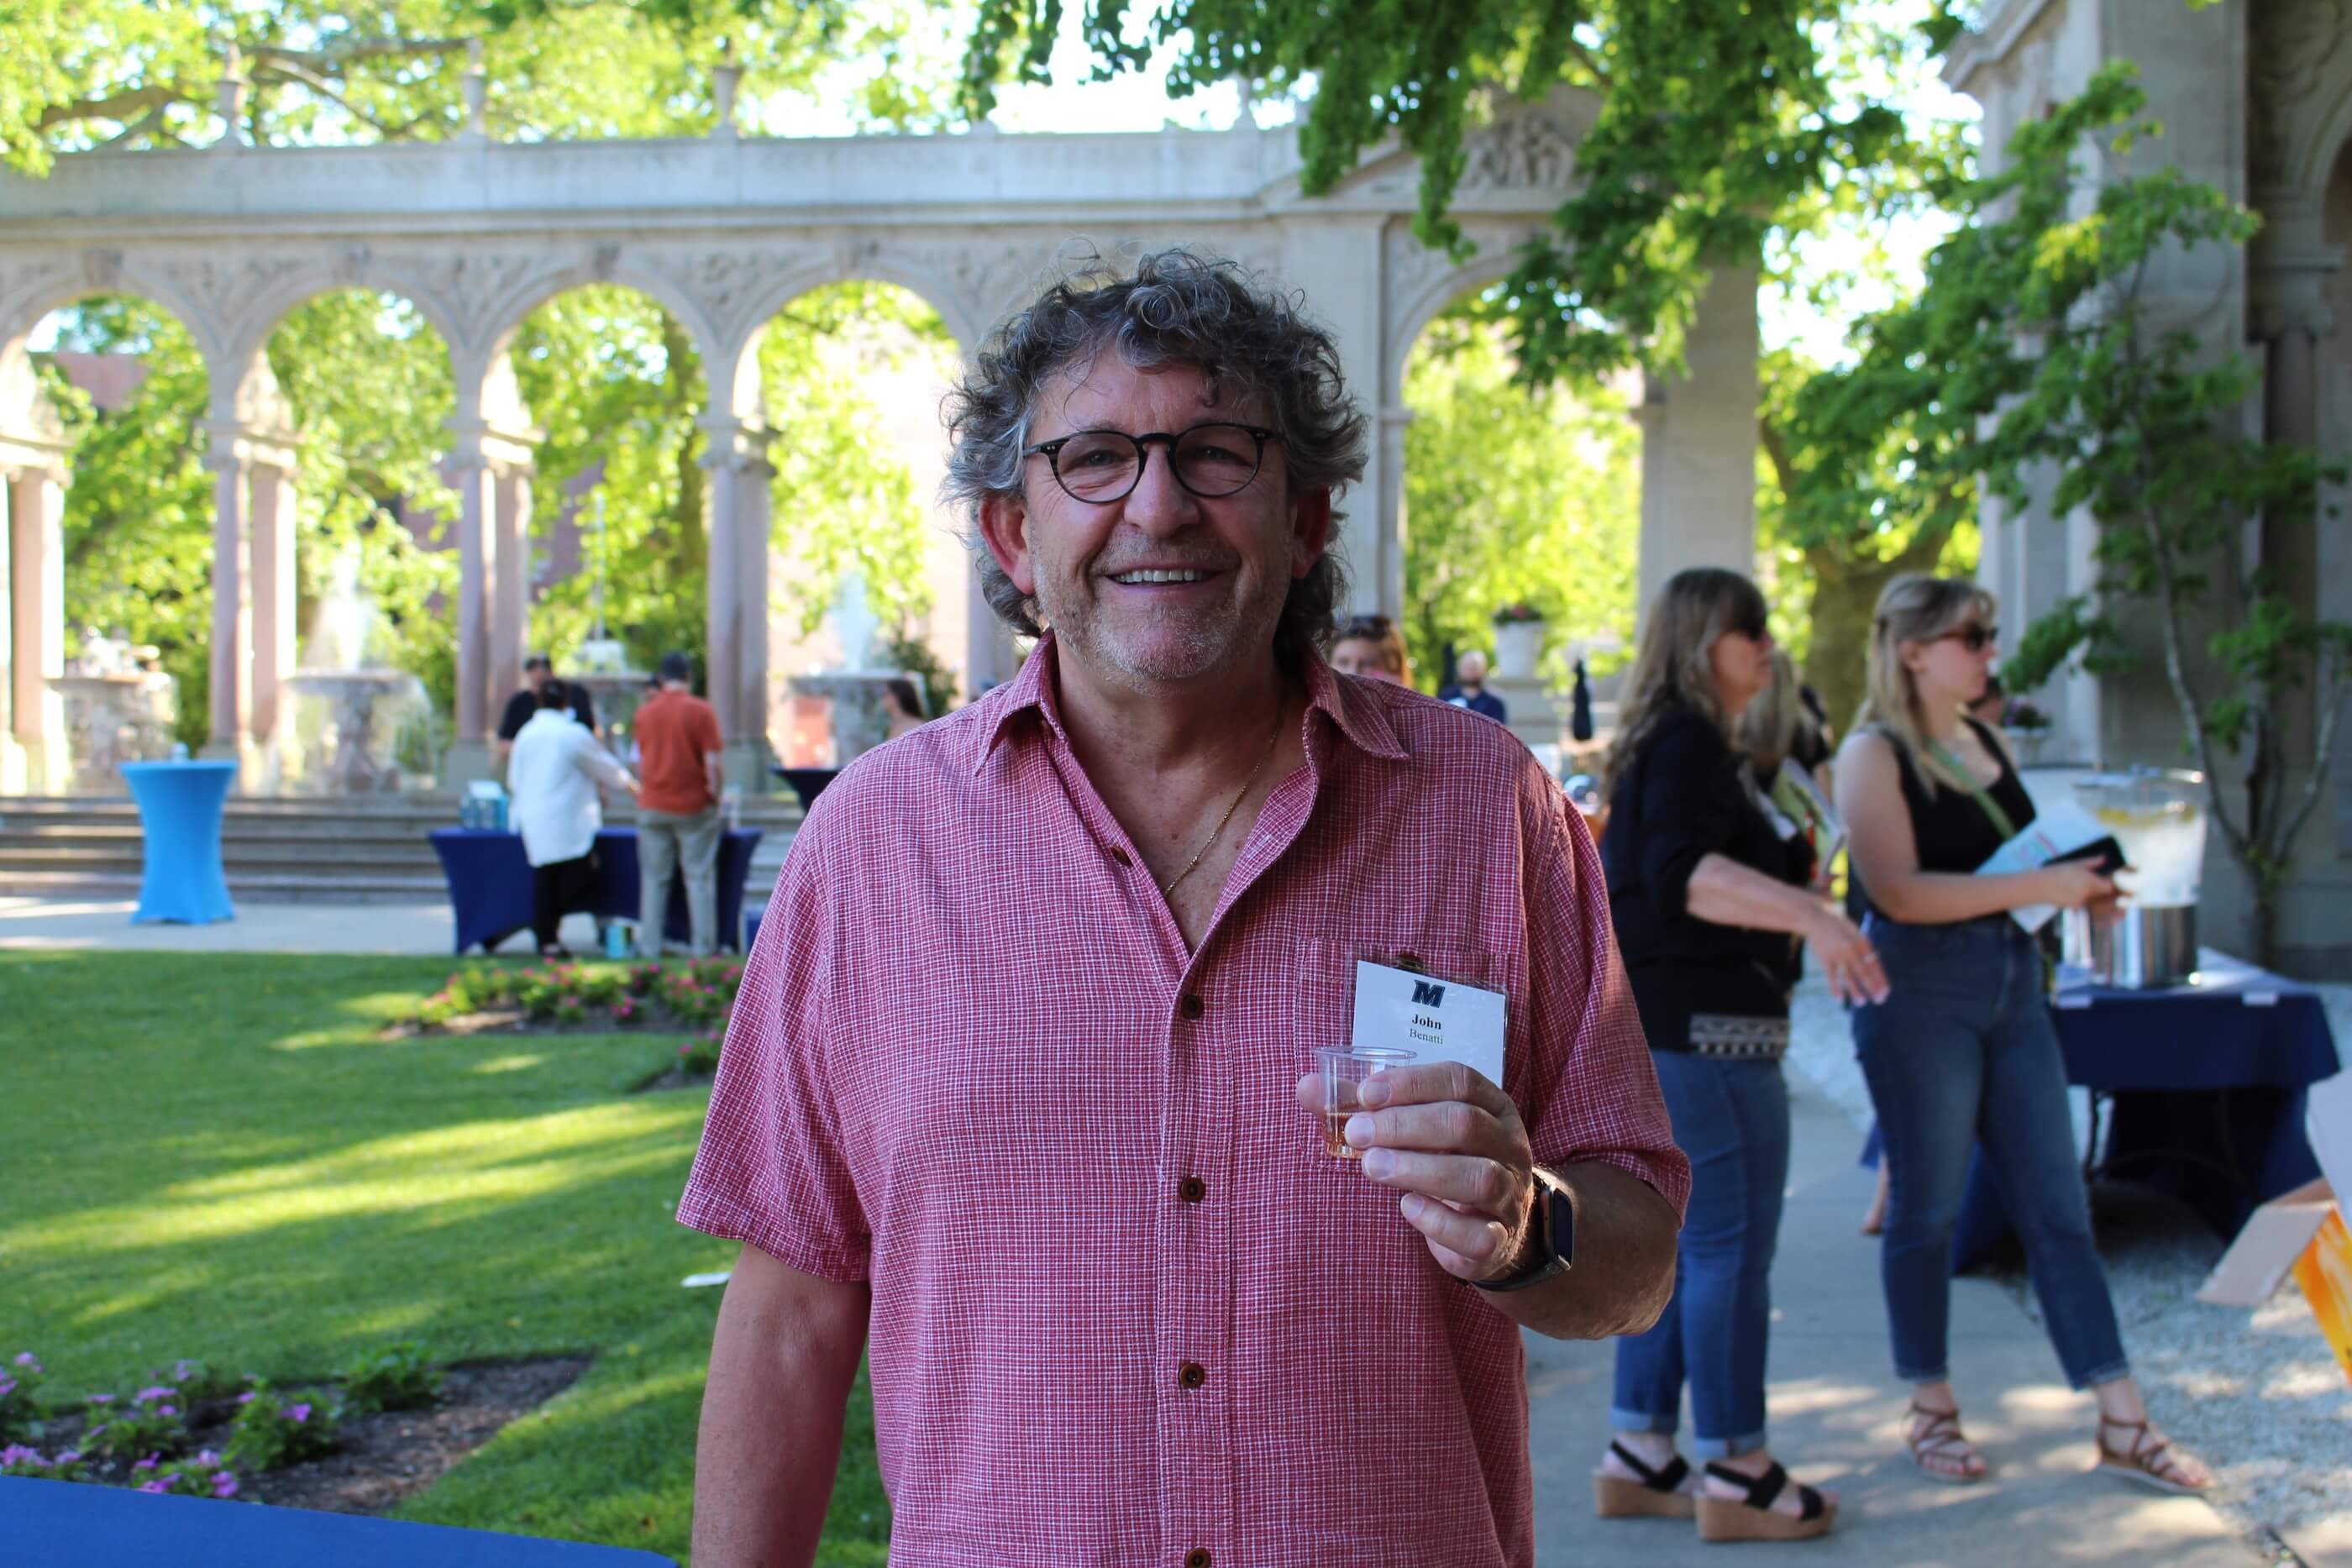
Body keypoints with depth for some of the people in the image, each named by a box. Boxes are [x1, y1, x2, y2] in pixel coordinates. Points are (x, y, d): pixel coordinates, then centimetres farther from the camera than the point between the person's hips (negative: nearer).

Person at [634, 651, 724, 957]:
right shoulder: (700, 710, -9)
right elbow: (712, 763, -12)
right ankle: (703, 947, 2)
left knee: (654, 878, 10)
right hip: (694, 806, -3)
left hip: (653, 806, 3)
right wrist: (716, 794, 1)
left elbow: (641, 763, 13)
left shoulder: (645, 712, 3)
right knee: (699, 878, 3)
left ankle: (649, 946, 10)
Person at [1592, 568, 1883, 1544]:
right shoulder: (1687, 745, -13)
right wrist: (1810, 913, -42)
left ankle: (1639, 1458, 19)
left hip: (1664, 1031, 11)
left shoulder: (1669, 746, 20)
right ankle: (1736, 1474, 1)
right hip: (1703, 1030, -11)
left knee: (1681, 1244, 14)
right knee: (1732, 1248, -5)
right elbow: (1681, 870, -30)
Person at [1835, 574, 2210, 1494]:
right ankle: (1932, 1412, 18)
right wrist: (2039, 887, -21)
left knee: (2057, 1206, 6)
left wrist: (2080, 890, 5)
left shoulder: (1985, 742, 14)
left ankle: (2121, 1426, 9)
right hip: (1920, 989, -7)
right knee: (1927, 1205, 4)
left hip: (2012, 982, 7)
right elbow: (1899, 891, -20)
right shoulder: (1873, 753, -9)